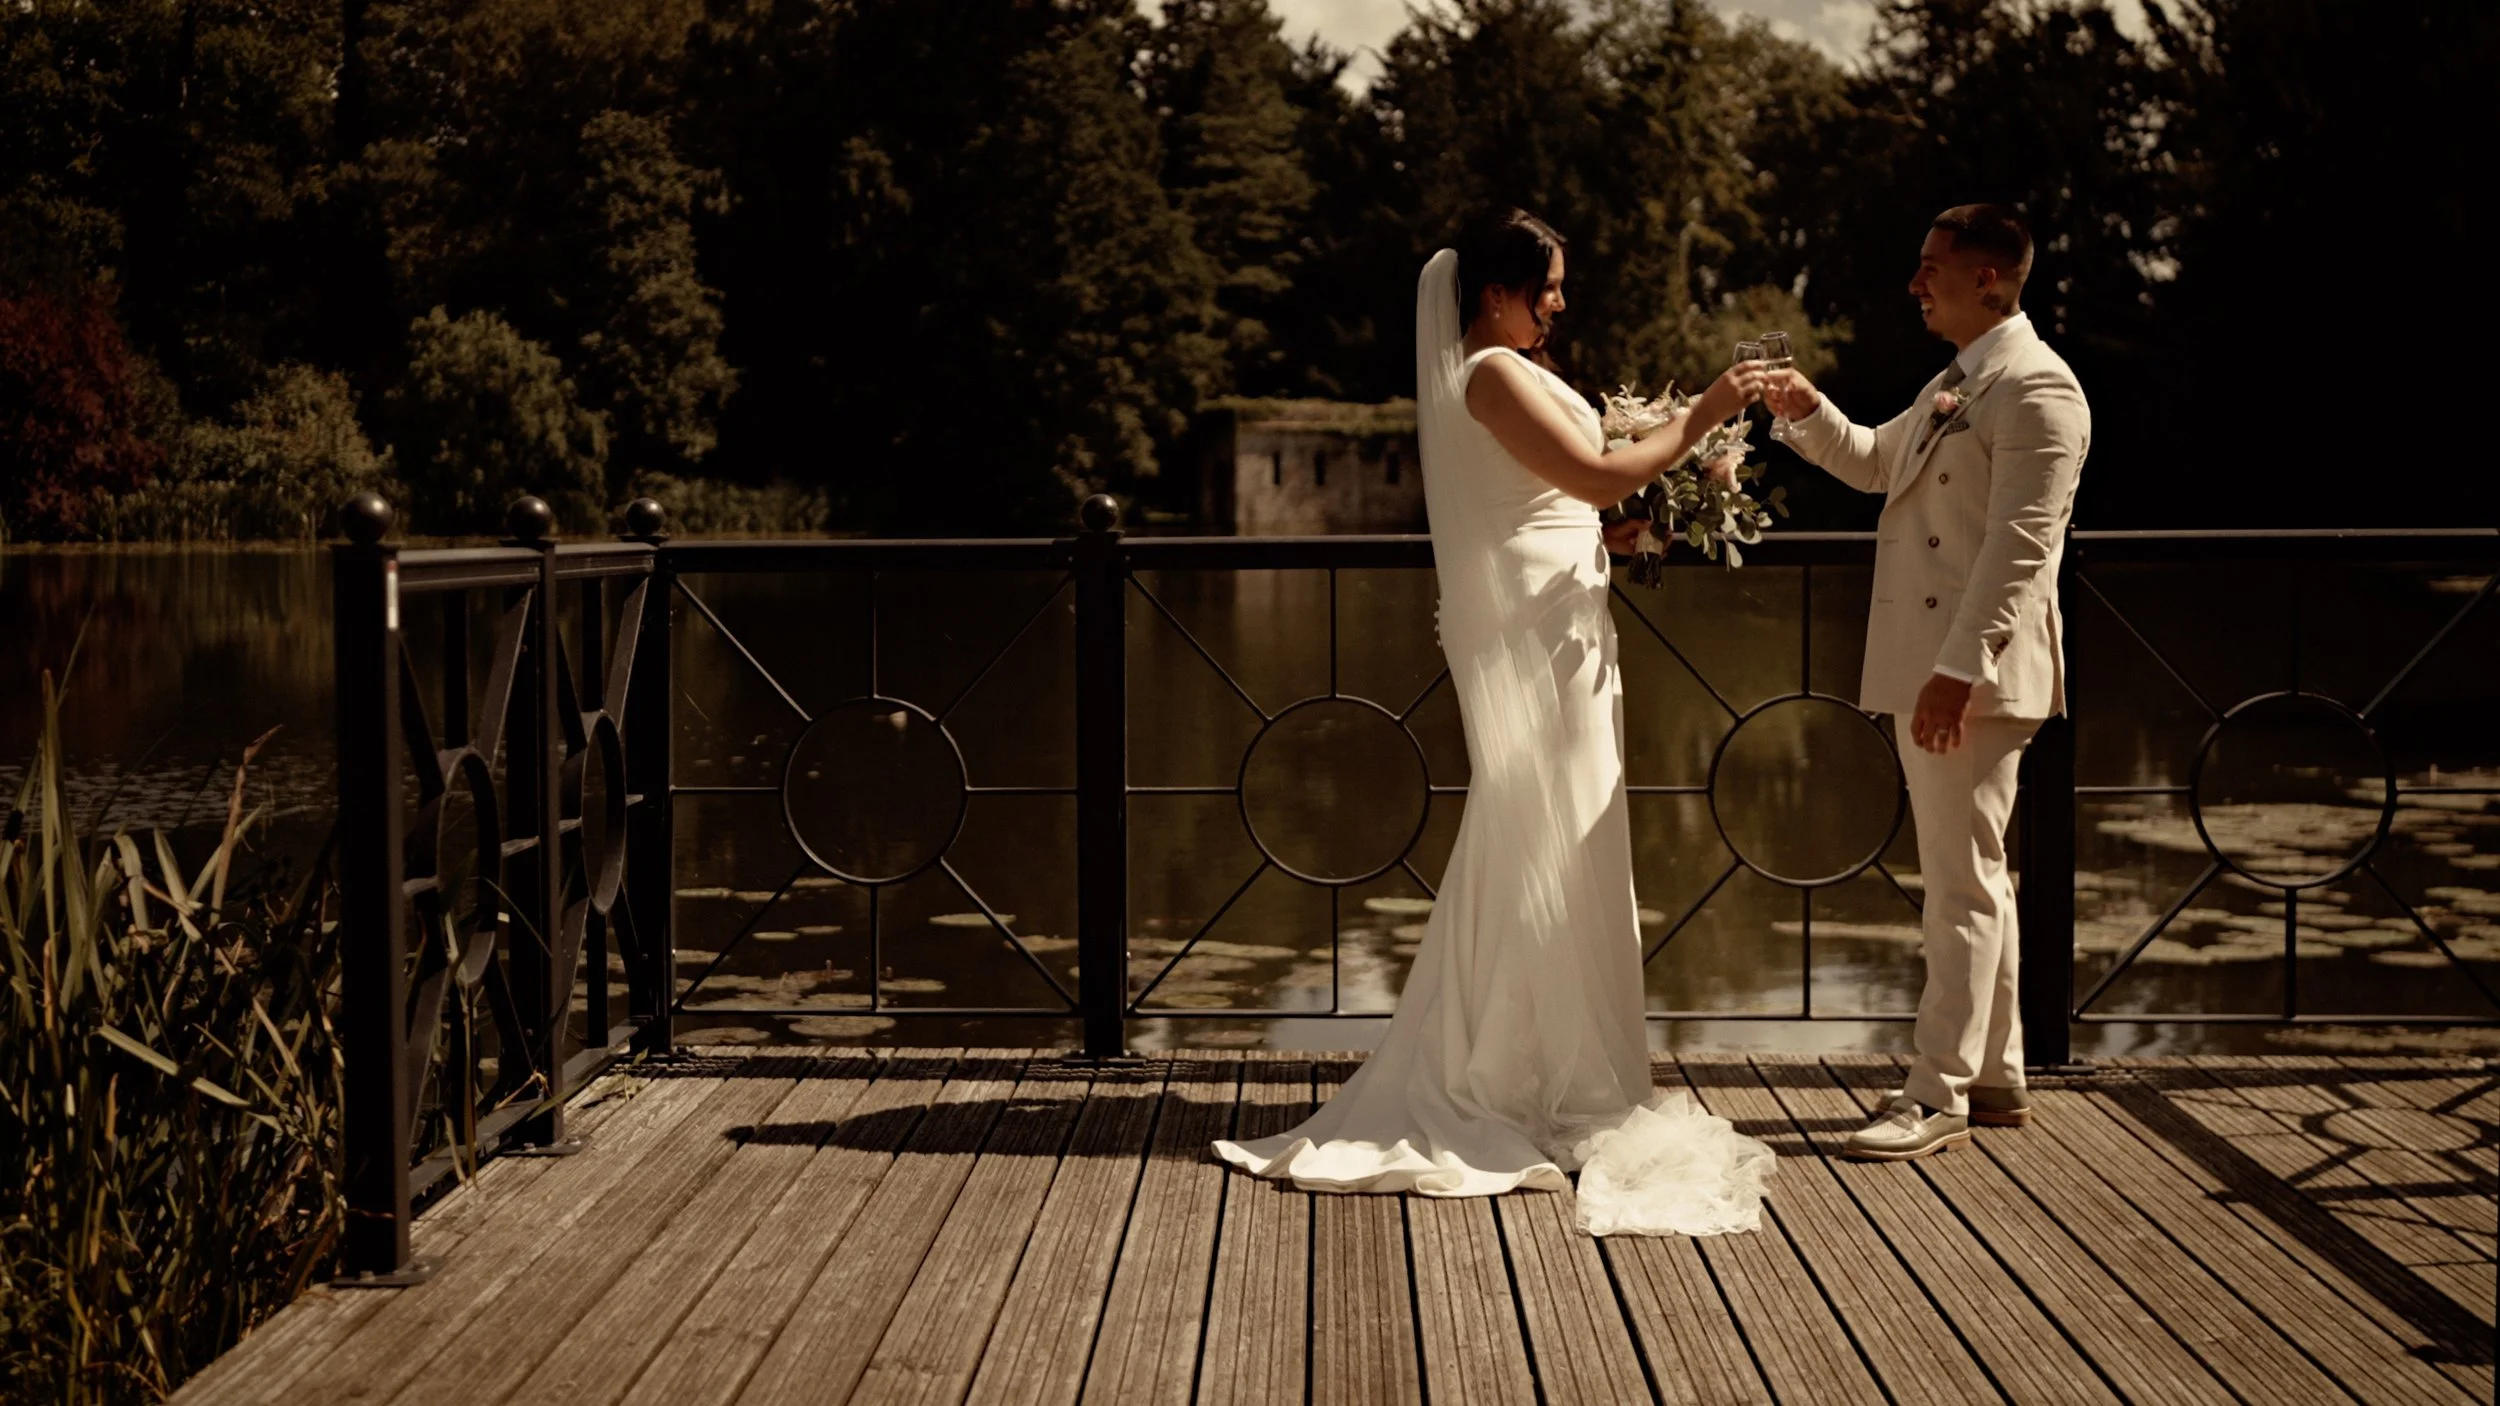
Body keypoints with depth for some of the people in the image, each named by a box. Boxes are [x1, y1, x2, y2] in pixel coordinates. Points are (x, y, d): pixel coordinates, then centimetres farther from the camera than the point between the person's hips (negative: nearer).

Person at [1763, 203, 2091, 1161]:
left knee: (1961, 882, -6)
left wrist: (1959, 669, -25)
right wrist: (1810, 413, 13)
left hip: (1975, 676, -10)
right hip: (1930, 670, 10)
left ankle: (1938, 1094, -3)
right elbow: (1877, 463, 33)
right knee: (1971, 876, 15)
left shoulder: (2036, 388, -14)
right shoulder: (1954, 386, 18)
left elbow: (2020, 544, -21)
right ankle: (1996, 1078, 23)